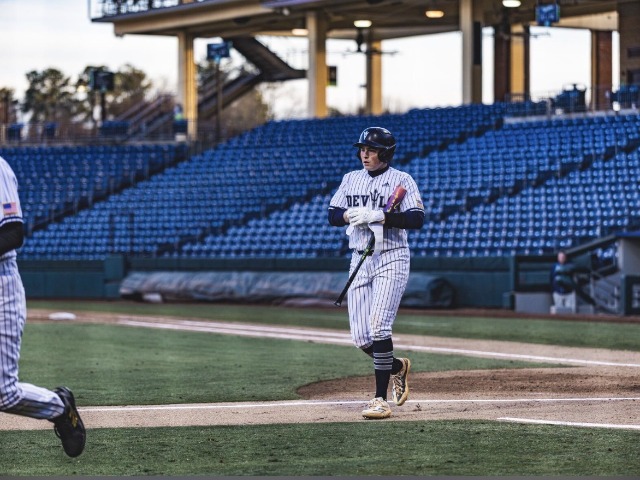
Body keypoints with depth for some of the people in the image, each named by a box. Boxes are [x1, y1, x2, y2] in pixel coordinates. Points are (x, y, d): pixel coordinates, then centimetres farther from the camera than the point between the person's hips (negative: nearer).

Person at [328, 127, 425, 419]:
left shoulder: (401, 180, -4)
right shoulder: (351, 179, 12)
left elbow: (417, 219, -14)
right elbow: (333, 216, 11)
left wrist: (379, 216, -23)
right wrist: (351, 214, -10)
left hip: (391, 259, -5)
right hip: (359, 260, 6)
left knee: (378, 327, -18)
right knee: (360, 338, 1)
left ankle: (381, 399, -14)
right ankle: (397, 367, 31)